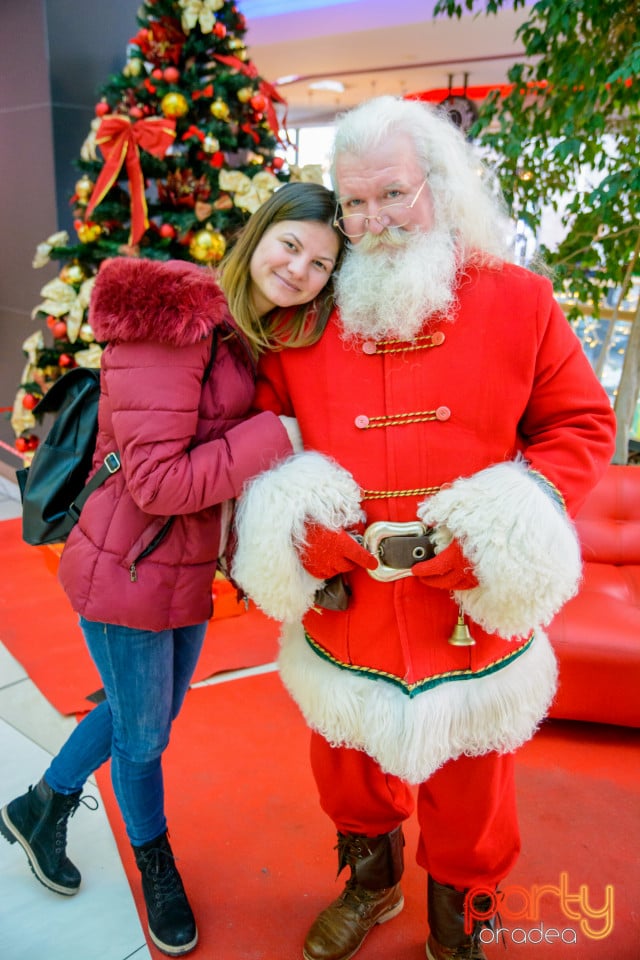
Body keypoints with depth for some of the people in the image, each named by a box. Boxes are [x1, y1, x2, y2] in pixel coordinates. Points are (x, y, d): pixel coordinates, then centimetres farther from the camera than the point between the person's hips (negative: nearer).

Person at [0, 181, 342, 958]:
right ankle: (156, 866, 46)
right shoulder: (169, 322, -22)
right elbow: (158, 481, -26)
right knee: (142, 734, 15)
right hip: (129, 568, -8)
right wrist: (274, 436, -22)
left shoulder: (252, 341, 5)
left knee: (150, 716, 26)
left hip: (189, 570, 9)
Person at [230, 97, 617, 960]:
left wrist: (515, 521, -16)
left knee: (469, 798, 21)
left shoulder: (518, 302, -6)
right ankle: (370, 884, 57)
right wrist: (291, 526, -12)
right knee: (350, 777, 25)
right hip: (343, 618, 2)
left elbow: (582, 425, -1)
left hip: (472, 619, -1)